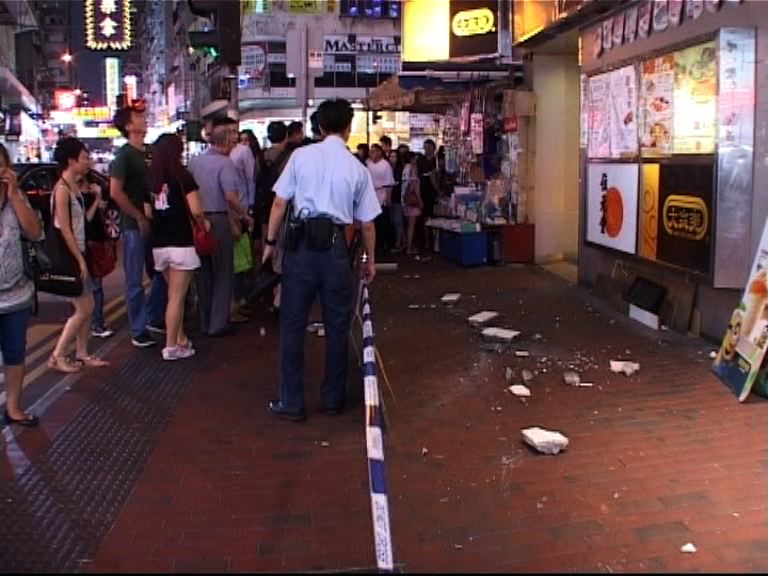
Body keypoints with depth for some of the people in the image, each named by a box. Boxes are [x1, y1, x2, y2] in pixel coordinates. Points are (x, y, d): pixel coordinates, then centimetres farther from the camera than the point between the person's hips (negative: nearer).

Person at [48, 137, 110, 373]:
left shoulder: (75, 187, 10)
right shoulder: (62, 189, -17)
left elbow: (83, 221, 9)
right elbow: (65, 230, -19)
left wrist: (97, 200, 6)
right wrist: (80, 260, -18)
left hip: (77, 254, 9)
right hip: (68, 257, -9)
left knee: (88, 308, 12)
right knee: (83, 310, -4)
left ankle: (82, 354, 21)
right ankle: (57, 356, 6)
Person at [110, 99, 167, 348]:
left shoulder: (149, 153, 11)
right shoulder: (124, 154, -10)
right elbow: (115, 192, -18)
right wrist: (140, 218, -14)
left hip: (154, 223, 7)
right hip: (134, 226, -7)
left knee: (163, 275, 13)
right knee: (136, 282, 1)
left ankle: (154, 318, 29)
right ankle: (138, 332, 10)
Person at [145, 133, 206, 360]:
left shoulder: (150, 179, 5)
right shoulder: (183, 176, -9)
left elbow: (148, 213, 8)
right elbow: (195, 210, -15)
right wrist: (204, 222, 4)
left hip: (159, 244, 5)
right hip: (181, 243, -5)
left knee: (174, 294, 20)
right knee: (177, 297, 0)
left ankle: (180, 339, 26)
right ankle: (171, 347, 3)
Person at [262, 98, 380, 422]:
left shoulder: (301, 156, 0)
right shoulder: (357, 168, 3)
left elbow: (280, 203, -2)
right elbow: (366, 223, 6)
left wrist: (270, 241, 8)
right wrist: (370, 260, 19)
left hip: (301, 243, 0)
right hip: (335, 246, 1)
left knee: (293, 324, 7)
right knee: (337, 325, 13)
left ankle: (291, 403, 13)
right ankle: (333, 399, 24)